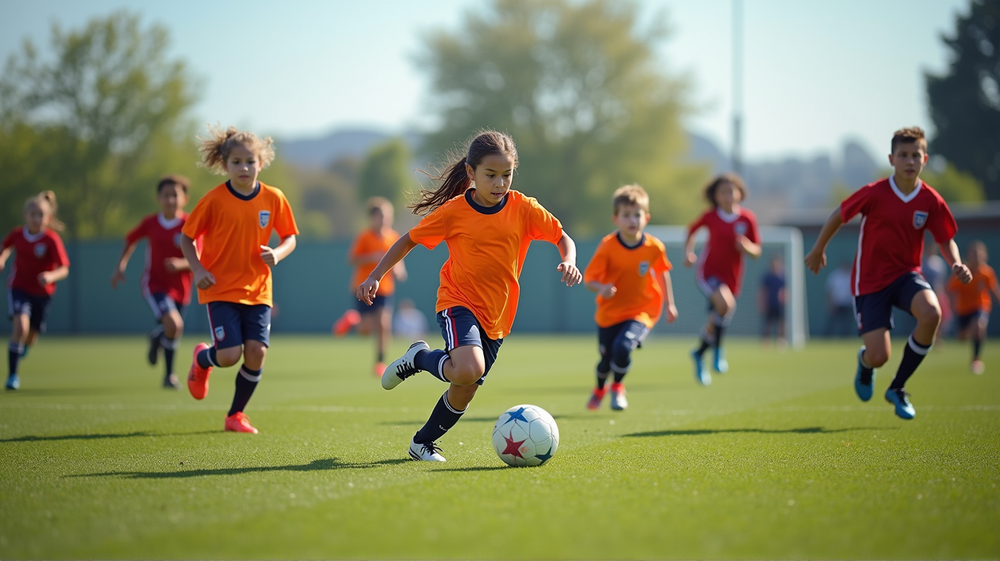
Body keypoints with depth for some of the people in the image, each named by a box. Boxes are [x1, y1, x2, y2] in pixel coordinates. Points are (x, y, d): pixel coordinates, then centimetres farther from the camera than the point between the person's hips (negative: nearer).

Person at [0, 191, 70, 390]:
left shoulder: (52, 240, -18)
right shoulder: (17, 234, -9)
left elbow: (64, 270, -22)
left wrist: (51, 276, -41)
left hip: (42, 292, 0)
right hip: (19, 287, 0)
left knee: (30, 338, 13)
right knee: (20, 326, -25)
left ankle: (22, 348, 54)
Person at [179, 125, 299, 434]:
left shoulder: (273, 198, -2)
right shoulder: (214, 200, -9)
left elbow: (290, 237, 8)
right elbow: (187, 238, 1)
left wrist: (277, 253, -14)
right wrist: (198, 270, -14)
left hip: (257, 290, 3)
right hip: (220, 289, -3)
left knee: (256, 352, -8)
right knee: (229, 355, -14)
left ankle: (236, 415, 14)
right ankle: (202, 358, 25)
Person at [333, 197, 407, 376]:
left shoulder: (394, 237, 4)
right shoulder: (364, 237, -9)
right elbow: (351, 259, -12)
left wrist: (399, 270, -2)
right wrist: (373, 257, -24)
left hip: (385, 289, 3)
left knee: (384, 325, -10)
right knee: (366, 329, -3)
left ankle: (380, 362, 3)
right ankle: (352, 319, 32)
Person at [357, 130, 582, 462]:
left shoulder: (523, 208, -4)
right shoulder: (454, 211, -9)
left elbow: (562, 238, 4)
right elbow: (410, 239, 3)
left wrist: (569, 261, -19)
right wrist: (375, 276, -2)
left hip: (496, 316, 4)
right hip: (458, 302, -3)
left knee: (464, 393, 7)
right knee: (468, 370, -31)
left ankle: (423, 442, 32)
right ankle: (418, 358, 1)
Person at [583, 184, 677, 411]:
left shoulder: (654, 247, -12)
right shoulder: (607, 246, -17)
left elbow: (662, 272, 8)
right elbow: (589, 278, -15)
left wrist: (669, 304, 12)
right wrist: (601, 288, -37)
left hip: (641, 310, -1)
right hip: (609, 311, 1)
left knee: (623, 346, -25)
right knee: (606, 357, 10)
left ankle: (618, 388, 6)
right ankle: (599, 389, 46)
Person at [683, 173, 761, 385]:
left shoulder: (747, 218, -3)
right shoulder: (710, 217, -6)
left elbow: (757, 251, 3)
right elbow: (692, 229, 14)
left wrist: (748, 247, -20)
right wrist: (688, 252, 0)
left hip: (731, 278, 3)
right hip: (708, 272, -3)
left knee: (716, 323, 13)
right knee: (726, 304, -32)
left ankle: (699, 354, 45)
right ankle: (717, 350, -15)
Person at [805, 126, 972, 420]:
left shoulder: (931, 201, -6)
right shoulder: (874, 193, -14)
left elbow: (947, 241, 4)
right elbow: (838, 216, 1)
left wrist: (956, 265, -17)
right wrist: (818, 250, 12)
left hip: (907, 274, 3)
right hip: (871, 280, -2)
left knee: (931, 314, -30)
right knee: (879, 357, -13)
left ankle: (897, 388, -6)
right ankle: (865, 362, 34)